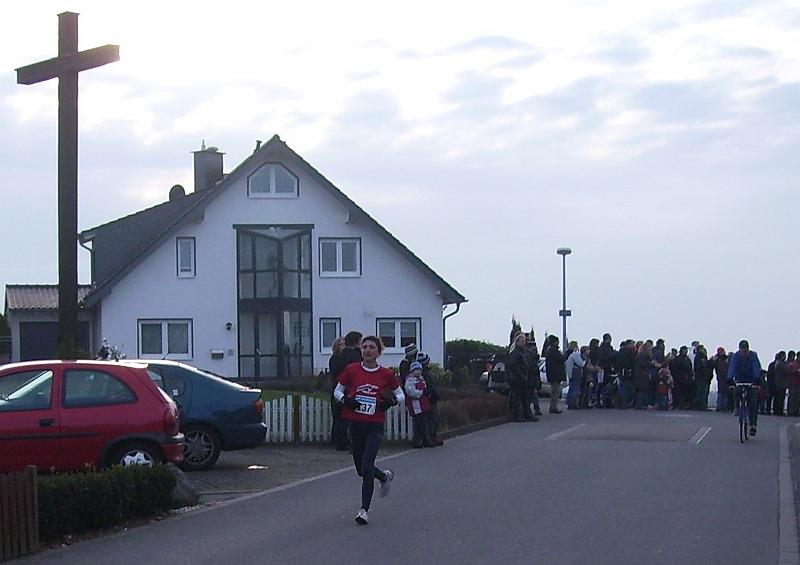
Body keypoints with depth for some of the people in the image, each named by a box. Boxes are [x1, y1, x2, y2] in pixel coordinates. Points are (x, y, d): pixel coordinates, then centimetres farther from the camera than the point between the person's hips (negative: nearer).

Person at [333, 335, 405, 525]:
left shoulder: (386, 374, -1)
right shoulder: (352, 370, 0)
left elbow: (401, 395, 12)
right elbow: (338, 391, 10)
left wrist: (392, 401, -9)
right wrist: (345, 400, -10)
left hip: (375, 426, -3)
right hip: (355, 424, 3)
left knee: (367, 467, -14)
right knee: (361, 470, 12)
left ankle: (364, 510, -3)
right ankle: (385, 476, 44)